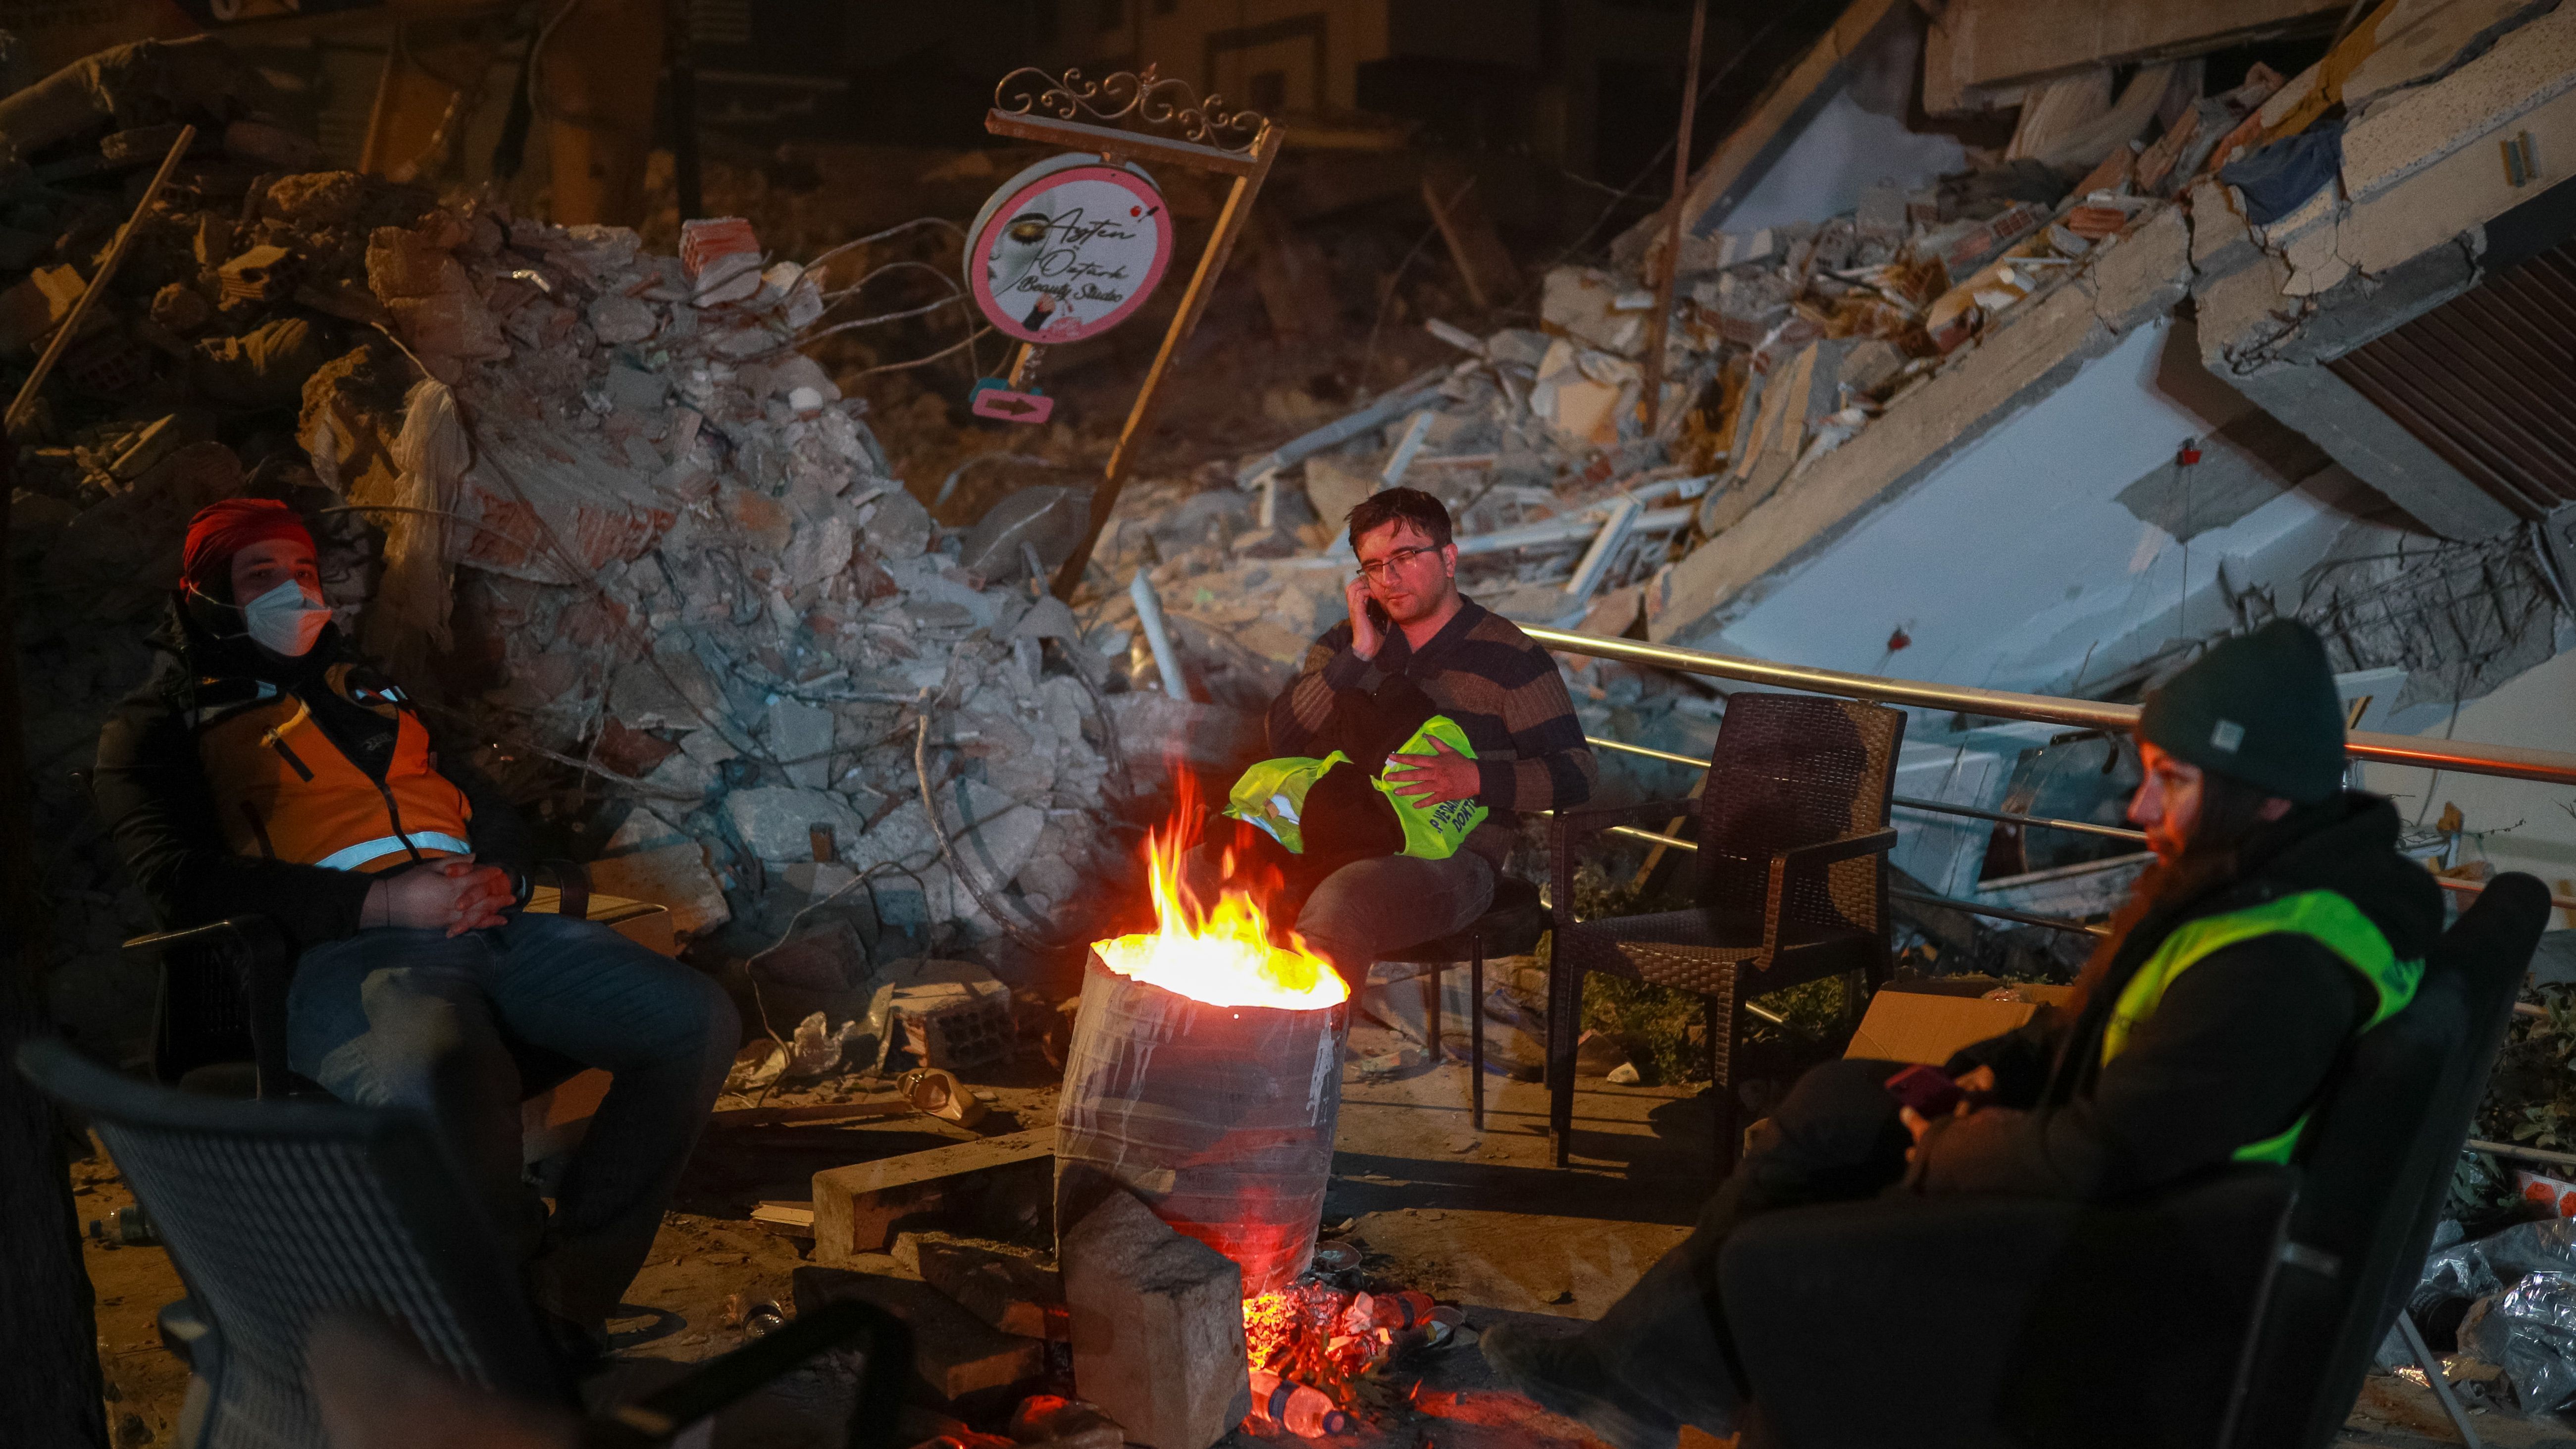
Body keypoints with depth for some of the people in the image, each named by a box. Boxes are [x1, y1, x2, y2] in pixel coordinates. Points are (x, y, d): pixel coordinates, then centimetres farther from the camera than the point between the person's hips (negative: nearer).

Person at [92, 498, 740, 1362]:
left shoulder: (370, 691, 32)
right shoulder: (163, 727, 14)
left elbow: (495, 816, 30)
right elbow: (181, 879, -4)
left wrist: (500, 878, 3)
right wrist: (384, 903, -13)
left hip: (487, 928, 7)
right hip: (344, 956, -6)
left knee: (697, 1020, -16)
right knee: (443, 1080, -42)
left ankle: (568, 1301, -11)